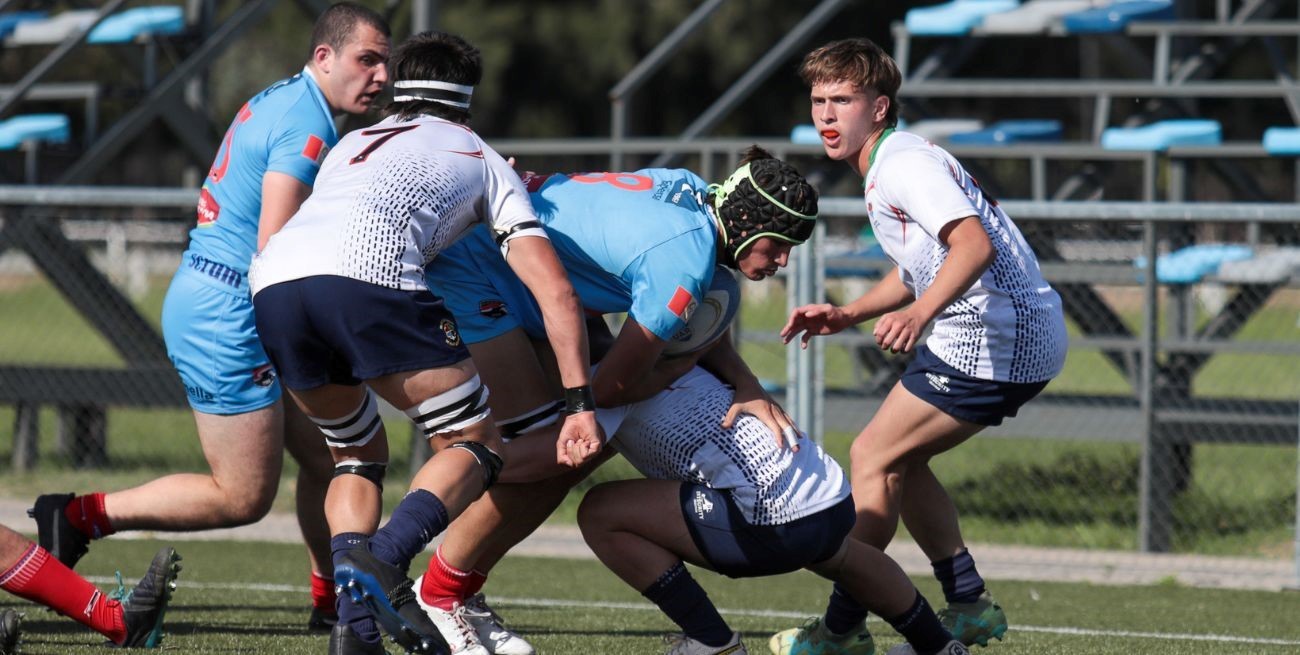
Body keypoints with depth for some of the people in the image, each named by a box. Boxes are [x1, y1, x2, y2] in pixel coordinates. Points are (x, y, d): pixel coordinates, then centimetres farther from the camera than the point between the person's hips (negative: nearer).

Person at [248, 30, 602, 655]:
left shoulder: (353, 143, 37)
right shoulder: (485, 163, 25)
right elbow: (556, 292, 15)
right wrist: (580, 405, 13)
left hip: (271, 281, 5)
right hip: (369, 277, -5)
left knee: (358, 453, 25)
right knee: (475, 446, 8)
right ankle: (383, 559, -18)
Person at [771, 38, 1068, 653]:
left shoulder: (904, 164, -15)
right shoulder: (885, 169, 18)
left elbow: (974, 244, -30)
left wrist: (919, 313, -43)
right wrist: (846, 315, 19)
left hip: (992, 338, -10)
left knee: (873, 458, -7)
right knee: (898, 460, 17)